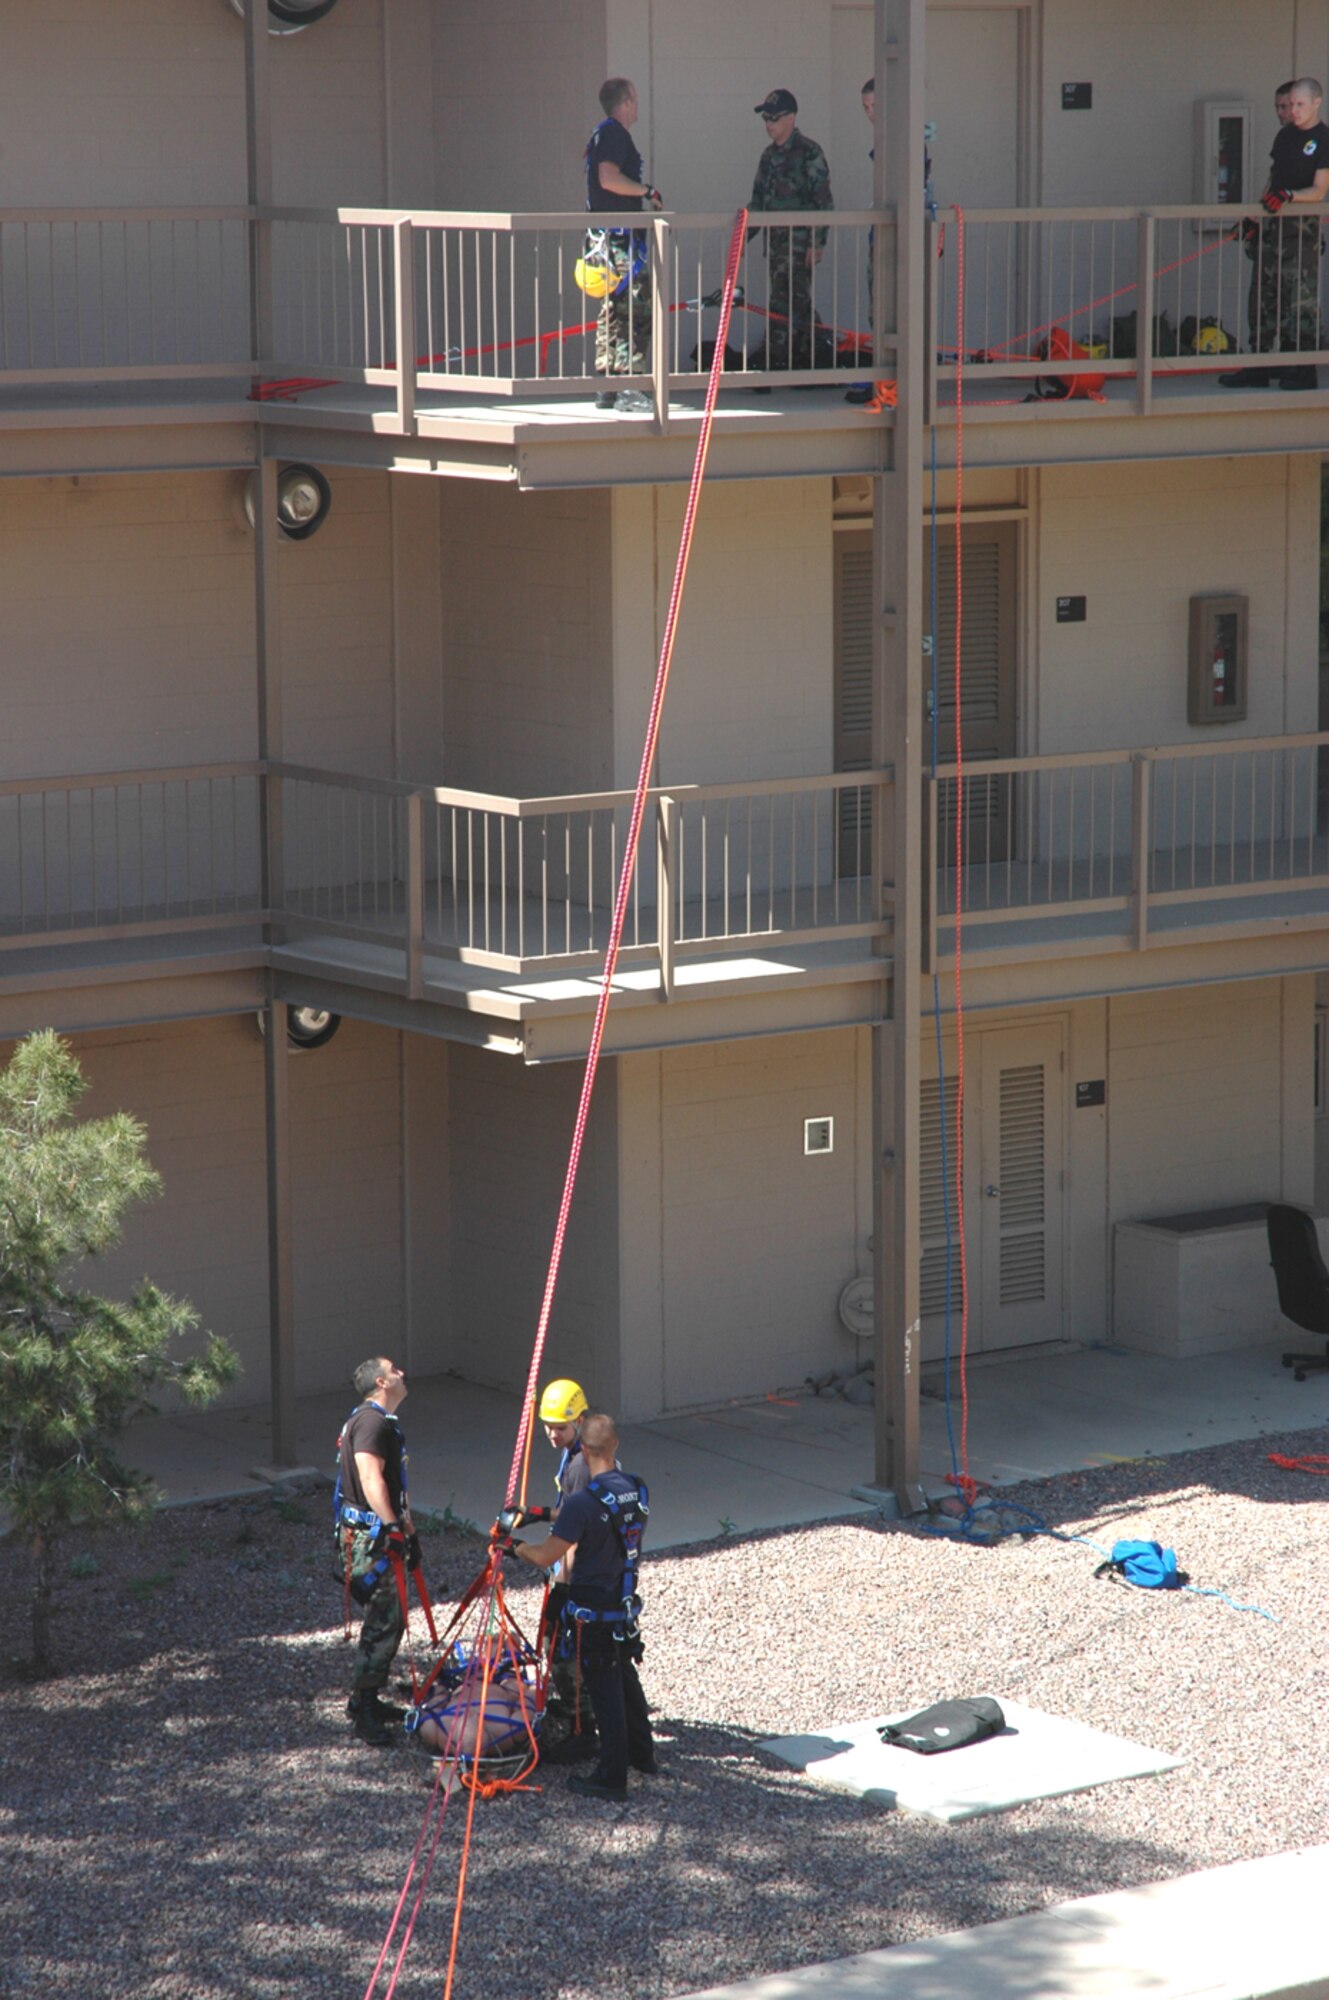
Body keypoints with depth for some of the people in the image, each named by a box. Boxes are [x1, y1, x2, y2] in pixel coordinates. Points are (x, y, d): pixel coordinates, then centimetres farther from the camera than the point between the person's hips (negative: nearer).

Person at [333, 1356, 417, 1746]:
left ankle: (367, 1701, 24)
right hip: (370, 1537, -11)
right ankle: (364, 1709, -5)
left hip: (378, 1536, 11)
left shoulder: (383, 1422, 20)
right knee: (384, 1622, -10)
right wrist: (394, 1527, -27)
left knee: (387, 1619, 15)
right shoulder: (371, 1422, -15)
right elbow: (371, 1480, -25)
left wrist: (409, 1531, 25)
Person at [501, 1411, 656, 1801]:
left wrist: (513, 1547, -1)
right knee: (625, 1678, 24)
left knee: (604, 1691, 1)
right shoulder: (634, 1491, -2)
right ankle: (642, 1754, 38)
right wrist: (546, 1515, 26)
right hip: (625, 1605, 7)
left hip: (593, 1614, -7)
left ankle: (611, 1777, 9)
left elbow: (545, 1557, -21)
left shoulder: (584, 1503, -25)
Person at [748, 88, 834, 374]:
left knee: (781, 306, -14)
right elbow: (758, 202, 24)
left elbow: (824, 202, -10)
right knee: (797, 305, 11)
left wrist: (817, 243, -15)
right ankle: (803, 362, 15)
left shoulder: (809, 153, -7)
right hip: (774, 242, 8)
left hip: (799, 243, -8)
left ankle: (775, 362, -16)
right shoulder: (769, 155, 17)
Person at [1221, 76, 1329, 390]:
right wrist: (1256, 219, 16)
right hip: (1272, 227, 7)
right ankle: (1259, 369, 15)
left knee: (1300, 303, -6)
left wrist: (1288, 196, -28)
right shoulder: (1285, 134, 14)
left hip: (1302, 227, -7)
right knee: (1262, 299, 8)